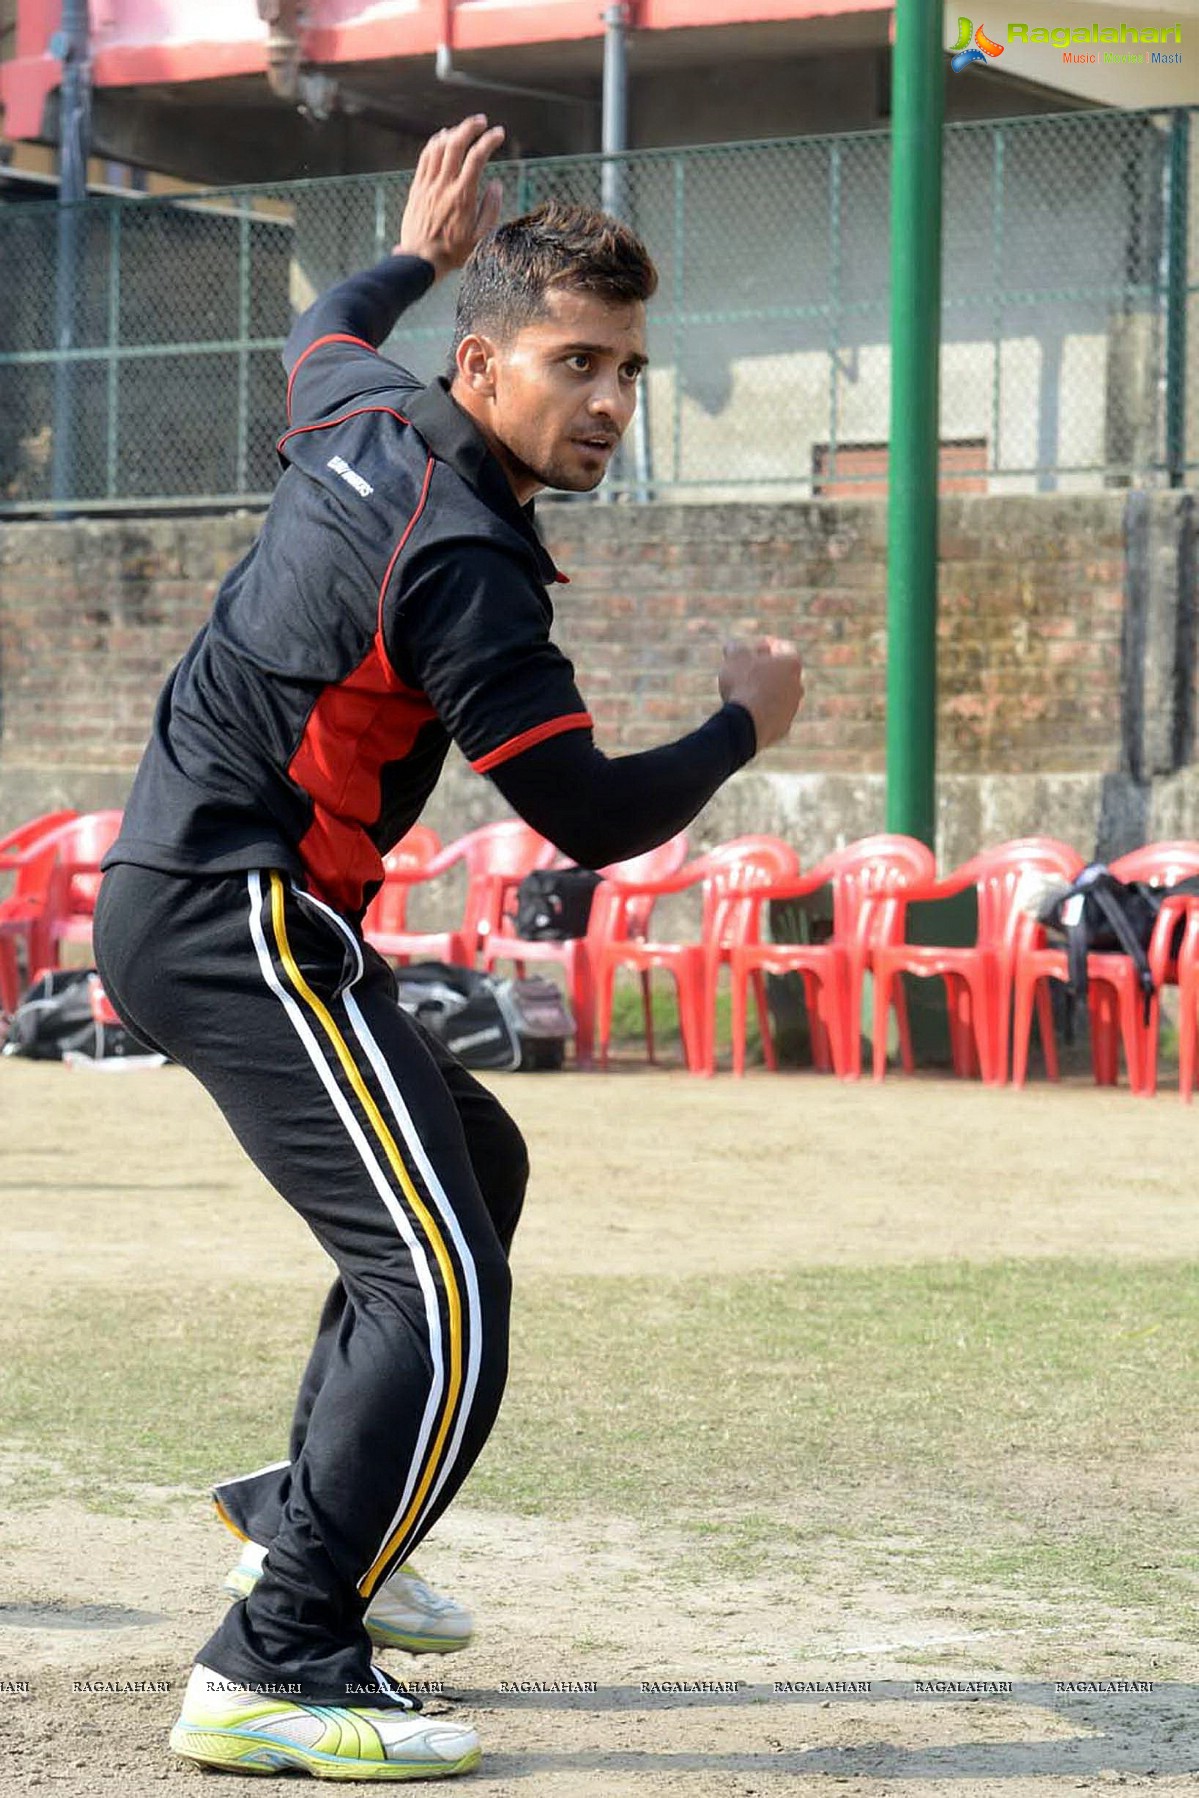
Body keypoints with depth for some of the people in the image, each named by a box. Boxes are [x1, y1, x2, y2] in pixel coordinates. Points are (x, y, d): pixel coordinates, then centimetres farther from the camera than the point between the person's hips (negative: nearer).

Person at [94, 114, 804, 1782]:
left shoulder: (370, 417, 7)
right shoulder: (460, 554, -20)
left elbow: (327, 331, 34)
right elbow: (591, 815, -20)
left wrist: (417, 252, 50)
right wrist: (744, 726, -4)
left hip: (175, 899, 11)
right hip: (241, 916, -11)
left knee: (473, 1163, 28)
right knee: (442, 1298, -19)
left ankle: (308, 1503, 33)